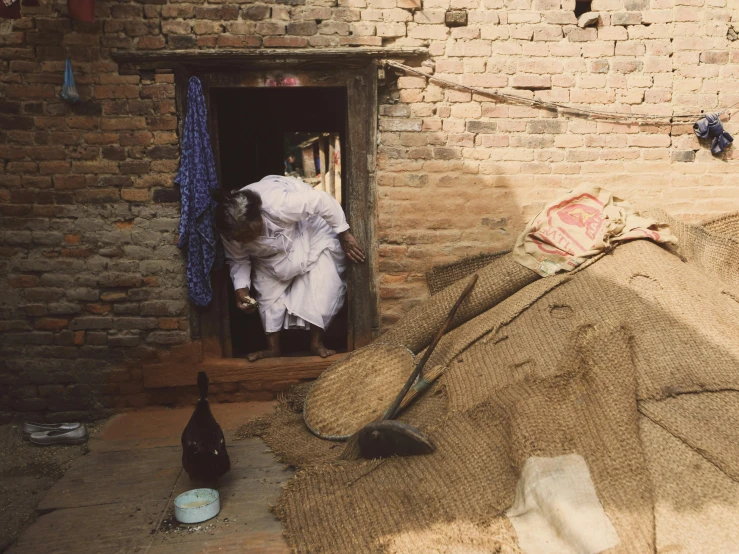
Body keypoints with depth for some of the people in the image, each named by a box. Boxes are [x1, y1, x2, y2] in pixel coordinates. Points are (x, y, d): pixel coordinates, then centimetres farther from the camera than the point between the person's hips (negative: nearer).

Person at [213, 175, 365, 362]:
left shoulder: (280, 204, -46)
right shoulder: (232, 229, -29)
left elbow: (323, 201, -32)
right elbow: (238, 260, -8)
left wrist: (344, 235, -23)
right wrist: (241, 288, -23)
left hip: (312, 235, -3)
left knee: (322, 289, -12)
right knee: (268, 294, 0)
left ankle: (317, 342, 4)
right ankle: (273, 347, 16)